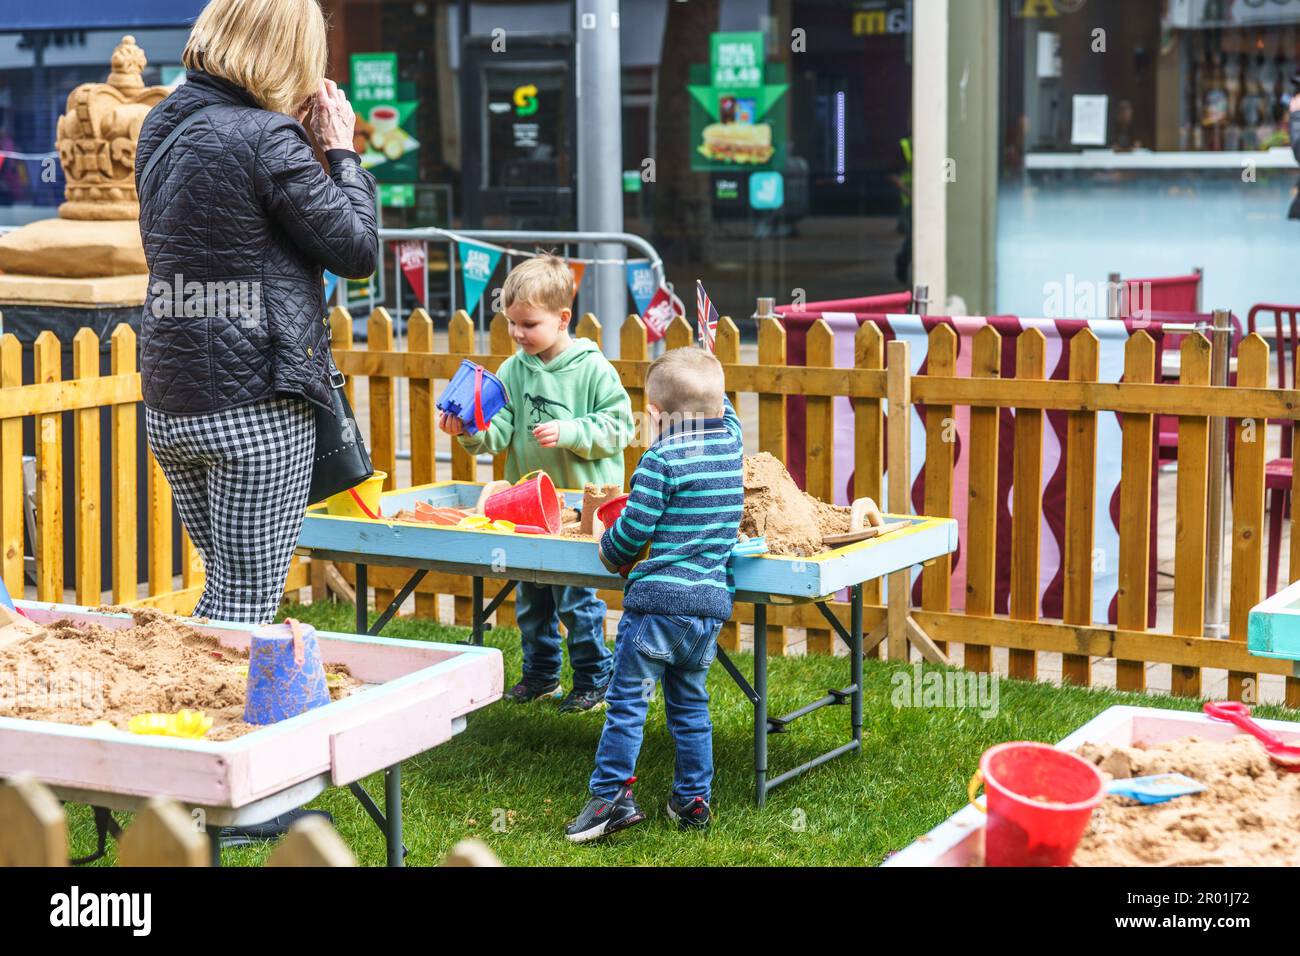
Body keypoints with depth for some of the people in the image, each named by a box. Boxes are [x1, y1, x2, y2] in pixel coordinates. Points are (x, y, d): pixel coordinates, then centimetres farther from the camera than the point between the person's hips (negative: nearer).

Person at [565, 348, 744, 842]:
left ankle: (612, 795, -2)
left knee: (627, 700, 0)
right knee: (690, 704, 16)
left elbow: (633, 529, -11)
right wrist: (705, 371, 38)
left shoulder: (661, 459, -13)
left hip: (657, 601, -7)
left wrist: (610, 552, 8)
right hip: (711, 603, 7)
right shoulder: (732, 442, 6)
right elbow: (722, 408, 31)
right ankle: (693, 800, 19)